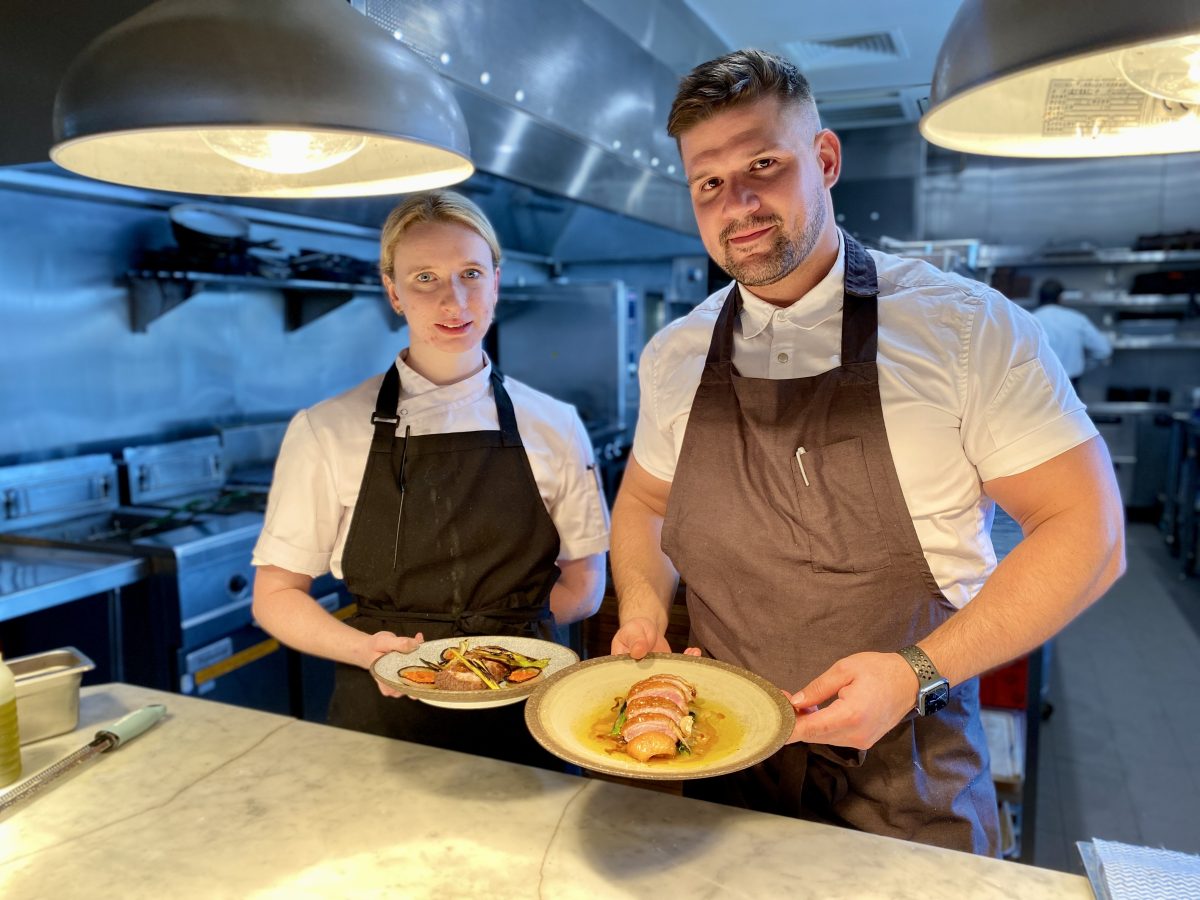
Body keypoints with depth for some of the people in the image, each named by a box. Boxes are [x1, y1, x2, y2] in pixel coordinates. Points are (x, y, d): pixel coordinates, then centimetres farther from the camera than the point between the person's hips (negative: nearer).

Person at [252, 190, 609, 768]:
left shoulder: (554, 427, -2)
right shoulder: (326, 432, -5)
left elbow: (584, 585, 6)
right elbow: (275, 595, 0)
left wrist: (507, 631, -10)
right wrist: (368, 650, -17)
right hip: (383, 720, 0)